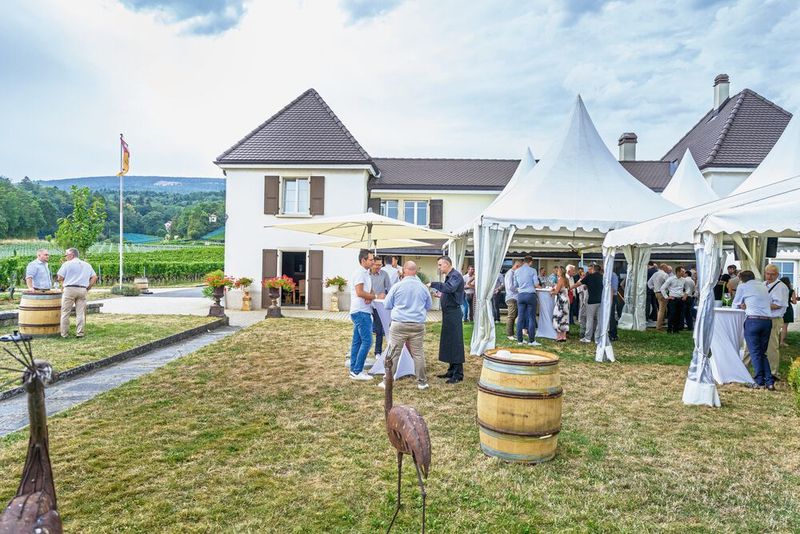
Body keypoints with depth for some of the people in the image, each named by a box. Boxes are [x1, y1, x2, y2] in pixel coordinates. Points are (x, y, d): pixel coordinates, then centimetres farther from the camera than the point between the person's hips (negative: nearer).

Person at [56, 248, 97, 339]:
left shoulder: (67, 264, 1)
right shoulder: (87, 265, 14)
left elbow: (60, 278, -3)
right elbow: (94, 277, 8)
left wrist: (63, 283, 17)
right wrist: (87, 288, 11)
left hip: (69, 289, -4)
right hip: (82, 290, 4)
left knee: (65, 313, 4)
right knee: (80, 313, 5)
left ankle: (64, 334, 6)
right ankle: (80, 333, 4)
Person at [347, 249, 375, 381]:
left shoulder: (366, 273, 17)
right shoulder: (359, 273, -13)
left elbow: (370, 291, 16)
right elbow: (360, 292, -21)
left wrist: (371, 296, -7)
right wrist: (375, 296, -8)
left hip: (363, 312, 10)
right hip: (361, 312, -10)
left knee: (357, 341, 11)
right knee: (366, 341, -10)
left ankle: (354, 370, 16)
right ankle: (357, 372, -6)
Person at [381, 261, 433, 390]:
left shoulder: (397, 286, -6)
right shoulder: (423, 287, 1)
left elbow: (387, 305, 4)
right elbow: (429, 305, 15)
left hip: (399, 325, -2)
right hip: (418, 325, 2)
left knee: (393, 354, 6)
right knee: (418, 354, 11)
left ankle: (387, 382, 12)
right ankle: (422, 381, 18)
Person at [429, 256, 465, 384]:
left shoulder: (456, 276, -14)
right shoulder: (449, 276, 16)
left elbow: (449, 288, -33)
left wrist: (433, 284, -30)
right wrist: (441, 295, 6)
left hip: (454, 312, -10)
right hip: (448, 312, 10)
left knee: (455, 342, -6)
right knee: (448, 342, 13)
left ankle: (458, 374, 0)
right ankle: (451, 371, 22)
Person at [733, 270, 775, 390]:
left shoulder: (742, 286, 5)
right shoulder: (763, 286, 19)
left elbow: (735, 305, 11)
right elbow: (770, 302, 25)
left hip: (753, 320, -5)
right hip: (767, 321, 5)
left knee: (755, 353, 1)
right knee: (762, 353, 13)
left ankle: (759, 381, -1)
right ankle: (769, 381, 6)